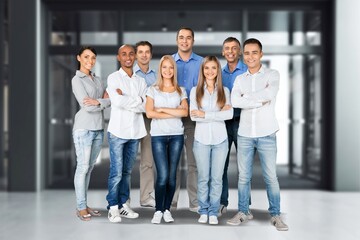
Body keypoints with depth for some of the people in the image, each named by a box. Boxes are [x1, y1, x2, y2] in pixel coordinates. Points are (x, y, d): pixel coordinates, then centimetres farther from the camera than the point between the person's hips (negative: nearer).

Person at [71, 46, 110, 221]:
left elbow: (109, 100, 7)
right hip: (84, 128, -6)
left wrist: (98, 102, -12)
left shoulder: (97, 79, 16)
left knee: (89, 167, 9)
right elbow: (87, 106, -13)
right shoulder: (77, 80, -3)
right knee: (83, 167, -4)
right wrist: (104, 101, -2)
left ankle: (85, 205, 15)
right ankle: (81, 208, 2)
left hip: (98, 128, 6)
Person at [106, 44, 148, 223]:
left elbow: (145, 106, 0)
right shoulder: (113, 78, -1)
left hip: (135, 131, 4)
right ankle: (113, 207, 5)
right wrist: (137, 101, -7)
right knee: (116, 172, -4)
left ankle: (123, 204, 20)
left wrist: (125, 98, -10)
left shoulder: (141, 81, 11)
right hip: (118, 130, -4)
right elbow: (117, 101, -16)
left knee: (127, 171, 11)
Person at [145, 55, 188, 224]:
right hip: (158, 136, -2)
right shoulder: (153, 90, 6)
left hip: (177, 135, 2)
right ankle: (158, 210, 5)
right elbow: (149, 113, -8)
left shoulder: (181, 91, 11)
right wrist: (173, 114, -8)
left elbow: (185, 112, -5)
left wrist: (162, 109, -8)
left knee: (172, 175, 3)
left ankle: (167, 209, 15)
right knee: (163, 175, -9)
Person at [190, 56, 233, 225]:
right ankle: (203, 211, 19)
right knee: (203, 178, 7)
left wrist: (205, 114, -15)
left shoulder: (224, 91, 4)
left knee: (217, 178, 5)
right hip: (201, 140, 0)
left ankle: (213, 212, 16)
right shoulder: (195, 91, 2)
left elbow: (229, 114, -10)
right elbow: (193, 116, -9)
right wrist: (218, 113, -14)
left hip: (220, 140, 0)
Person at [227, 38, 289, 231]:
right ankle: (242, 212, 20)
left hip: (266, 134, -3)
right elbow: (234, 101, -8)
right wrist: (261, 100, -13)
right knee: (243, 176, 9)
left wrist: (247, 96, -8)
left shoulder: (272, 74, 0)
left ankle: (275, 215, 13)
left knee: (271, 177, 2)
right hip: (244, 134, 3)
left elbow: (270, 93, -19)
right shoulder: (240, 79, 8)